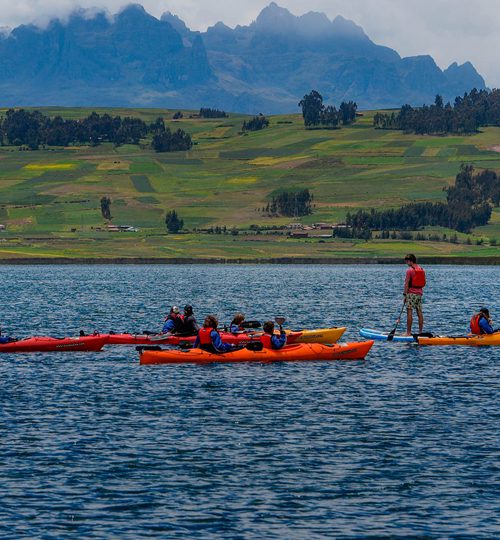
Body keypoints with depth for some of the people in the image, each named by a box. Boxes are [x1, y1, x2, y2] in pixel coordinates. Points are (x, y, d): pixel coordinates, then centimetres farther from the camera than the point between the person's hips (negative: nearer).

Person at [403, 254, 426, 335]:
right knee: (419, 312, 7)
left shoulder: (409, 270, -10)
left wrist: (405, 294, -10)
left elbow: (406, 283, -12)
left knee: (409, 312, -7)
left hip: (411, 293, -7)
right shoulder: (422, 270, 10)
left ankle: (408, 332, -10)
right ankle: (420, 332, 8)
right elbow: (424, 283, 14)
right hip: (419, 293, 7)